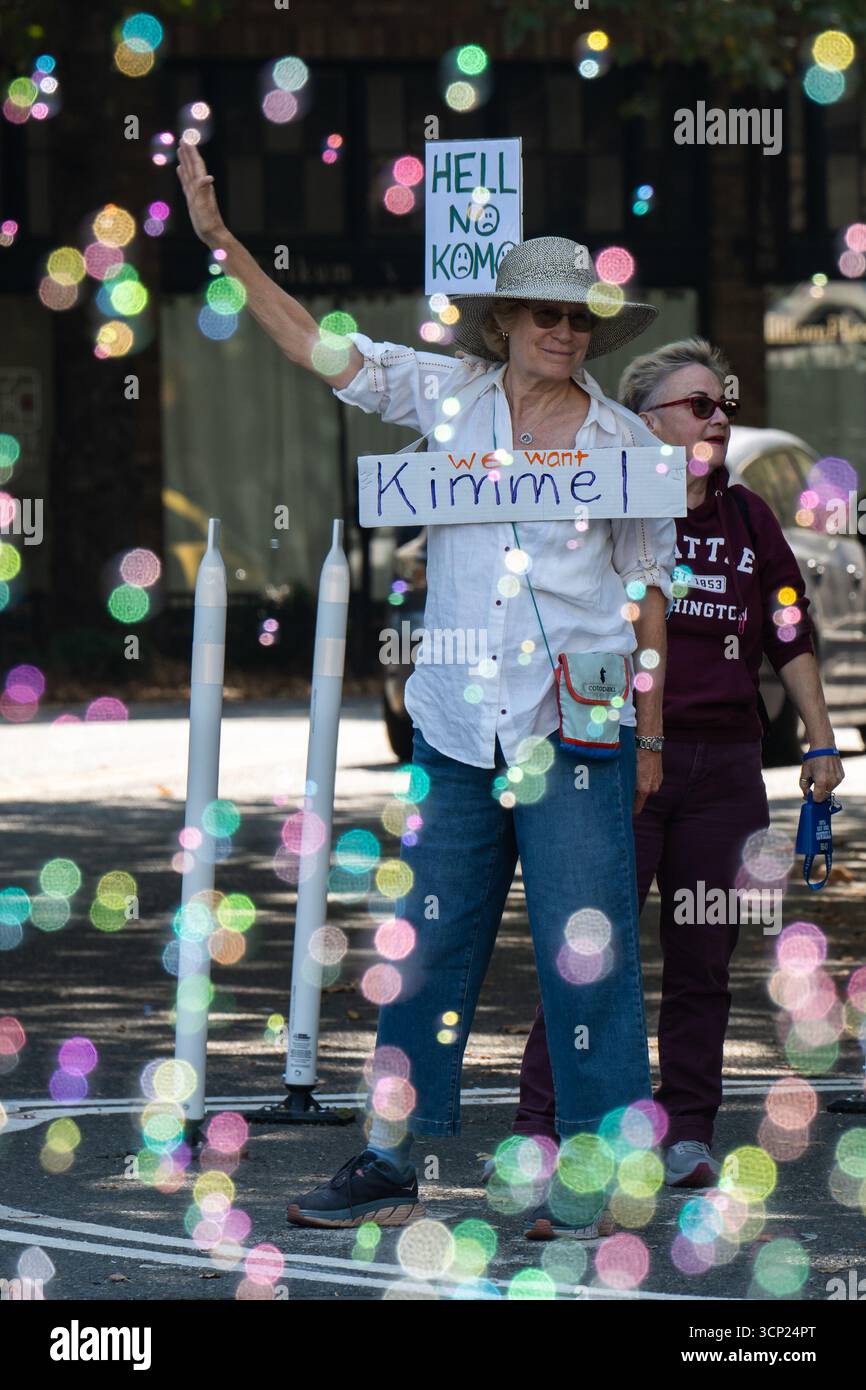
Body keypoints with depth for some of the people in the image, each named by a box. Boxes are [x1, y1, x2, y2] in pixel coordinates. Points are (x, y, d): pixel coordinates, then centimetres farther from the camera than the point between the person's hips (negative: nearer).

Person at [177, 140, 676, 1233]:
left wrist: (650, 736, 8)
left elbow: (646, 595, 10)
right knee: (424, 949, 6)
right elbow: (317, 347, 5)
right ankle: (394, 1165, 13)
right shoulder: (450, 395, 6)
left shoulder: (626, 443, 5)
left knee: (586, 956, -4)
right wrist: (220, 240, -2)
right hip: (456, 728, 2)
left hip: (578, 731, -2)